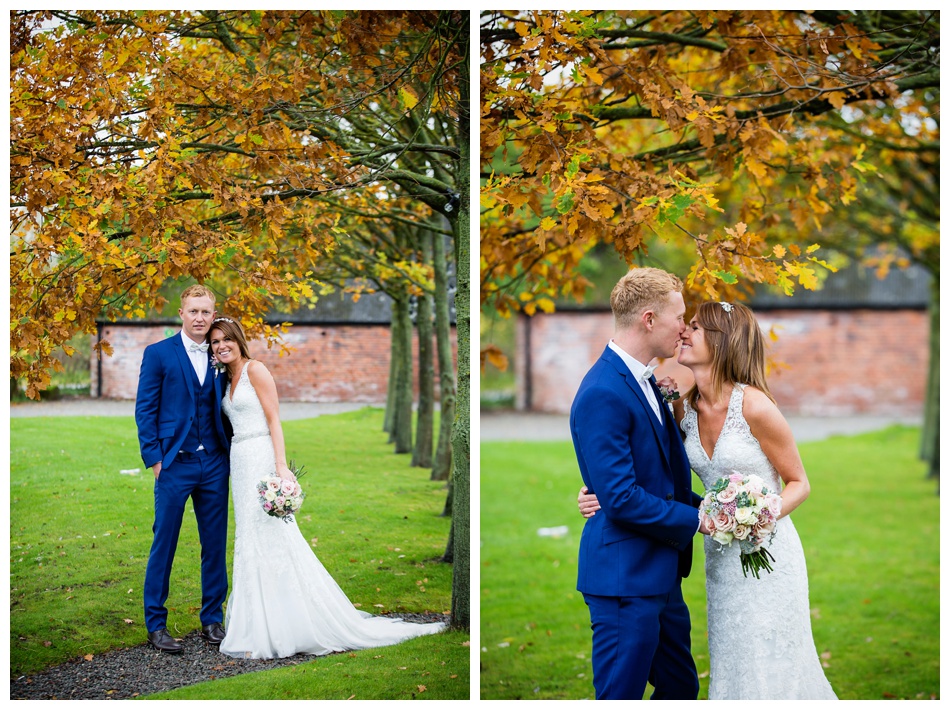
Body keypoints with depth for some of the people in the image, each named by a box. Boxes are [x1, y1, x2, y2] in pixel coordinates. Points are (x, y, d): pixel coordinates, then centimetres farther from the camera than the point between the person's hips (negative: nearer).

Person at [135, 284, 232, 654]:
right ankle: (156, 624, 8)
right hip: (175, 463, -4)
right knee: (164, 544, 0)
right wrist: (154, 458, -9)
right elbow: (145, 409, -2)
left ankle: (212, 619, 17)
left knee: (215, 544, 7)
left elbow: (226, 410, 14)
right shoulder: (158, 354, 0)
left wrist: (229, 453, 4)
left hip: (214, 464, 4)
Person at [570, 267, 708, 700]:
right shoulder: (603, 393, -20)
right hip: (625, 579, -10)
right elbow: (620, 497, -24)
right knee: (621, 695, 0)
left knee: (681, 688, 19)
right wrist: (695, 519, -14)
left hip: (661, 575, 10)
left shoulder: (645, 382, 12)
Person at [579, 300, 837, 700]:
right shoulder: (684, 409, 0)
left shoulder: (754, 406, -17)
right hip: (721, 558, 6)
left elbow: (799, 483, -6)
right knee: (733, 668, 13)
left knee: (770, 670, 1)